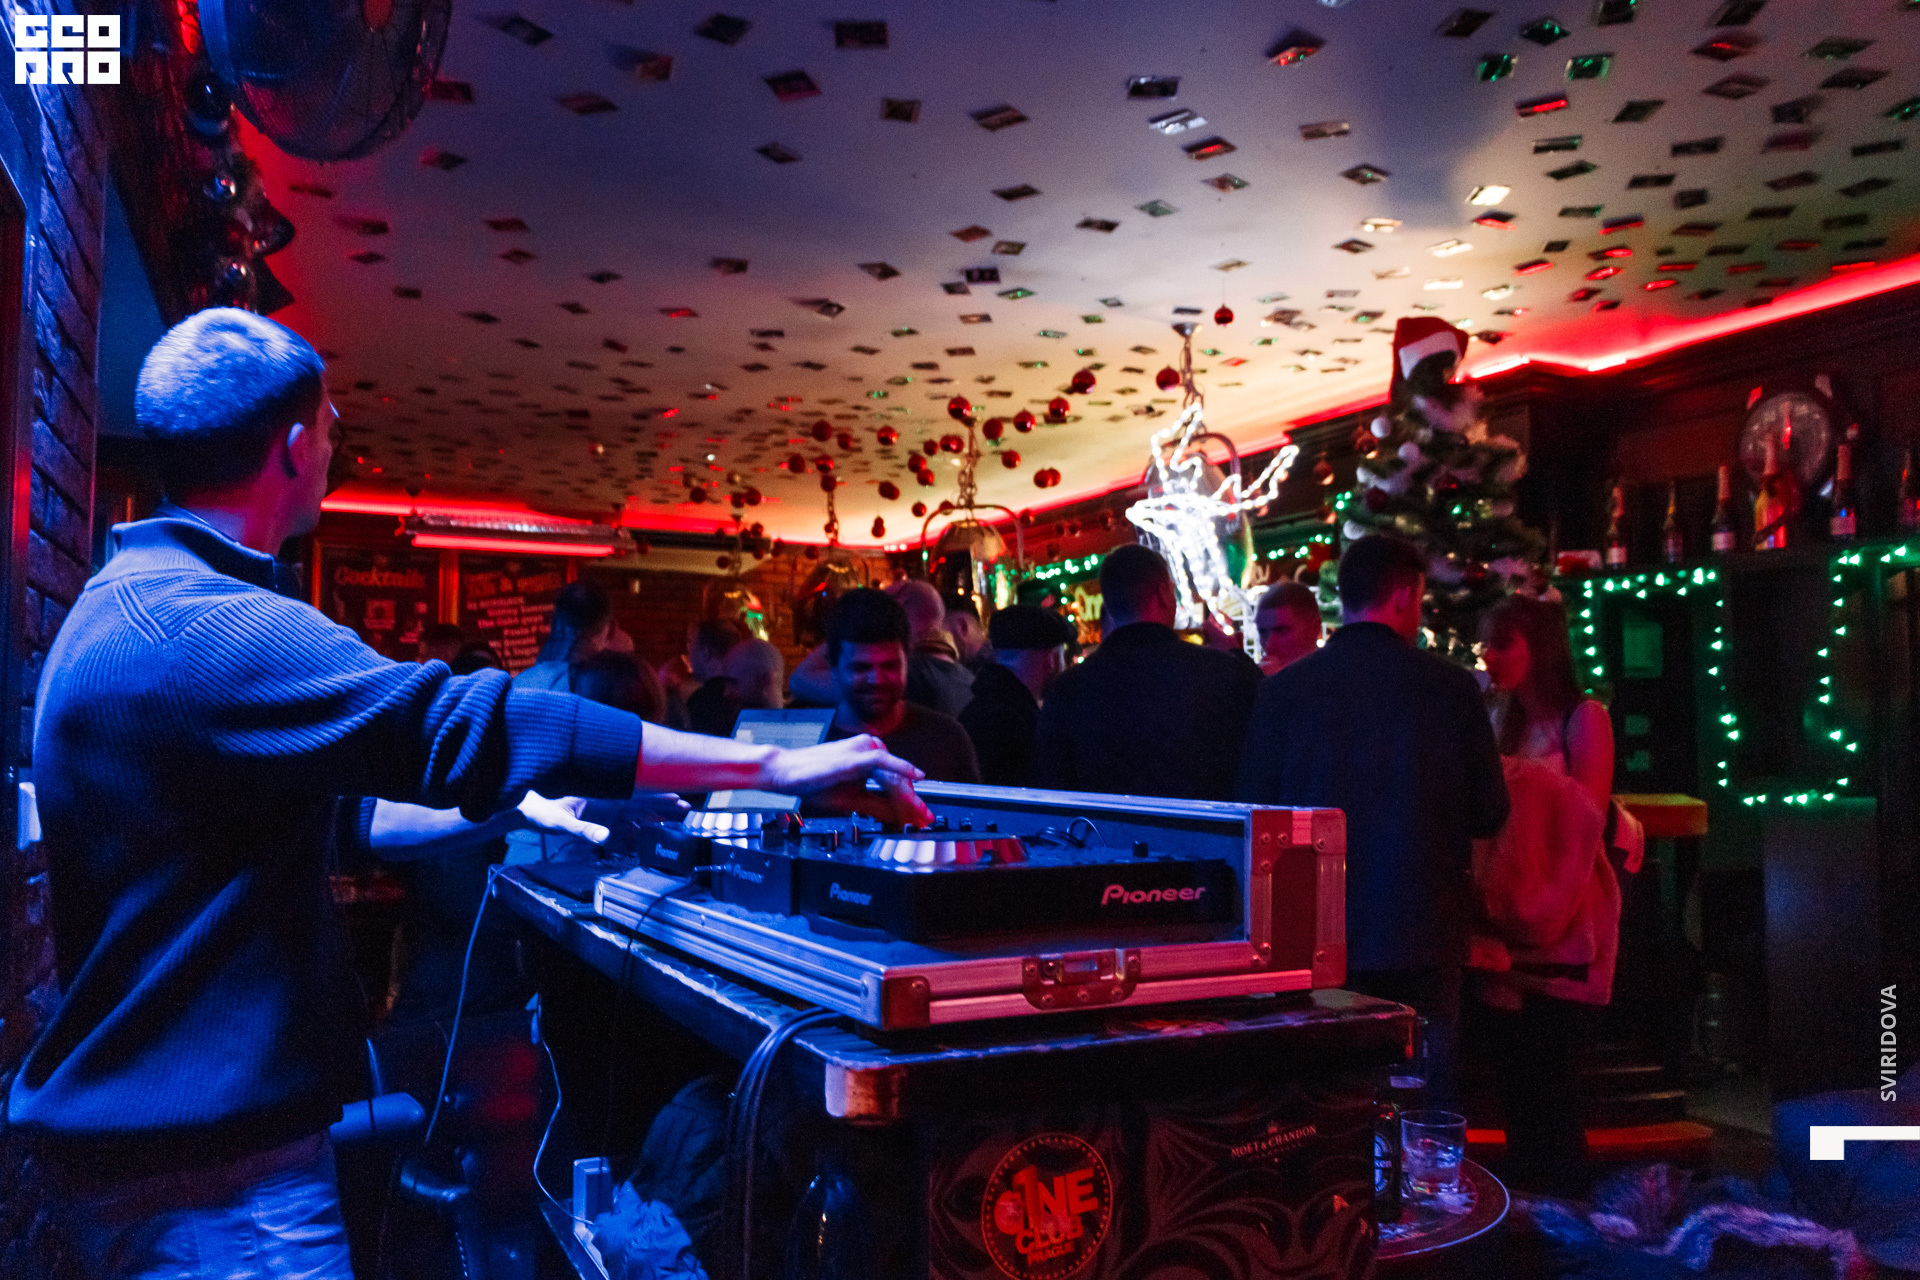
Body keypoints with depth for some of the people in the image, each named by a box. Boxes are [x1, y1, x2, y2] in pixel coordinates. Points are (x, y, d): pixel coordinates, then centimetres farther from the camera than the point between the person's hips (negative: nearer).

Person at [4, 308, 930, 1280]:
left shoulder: (129, 605, 11)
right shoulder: (209, 632, -24)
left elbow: (328, 802, 17)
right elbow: (462, 724, -32)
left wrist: (512, 805, 15)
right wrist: (775, 766, -29)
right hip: (204, 1169, -10)